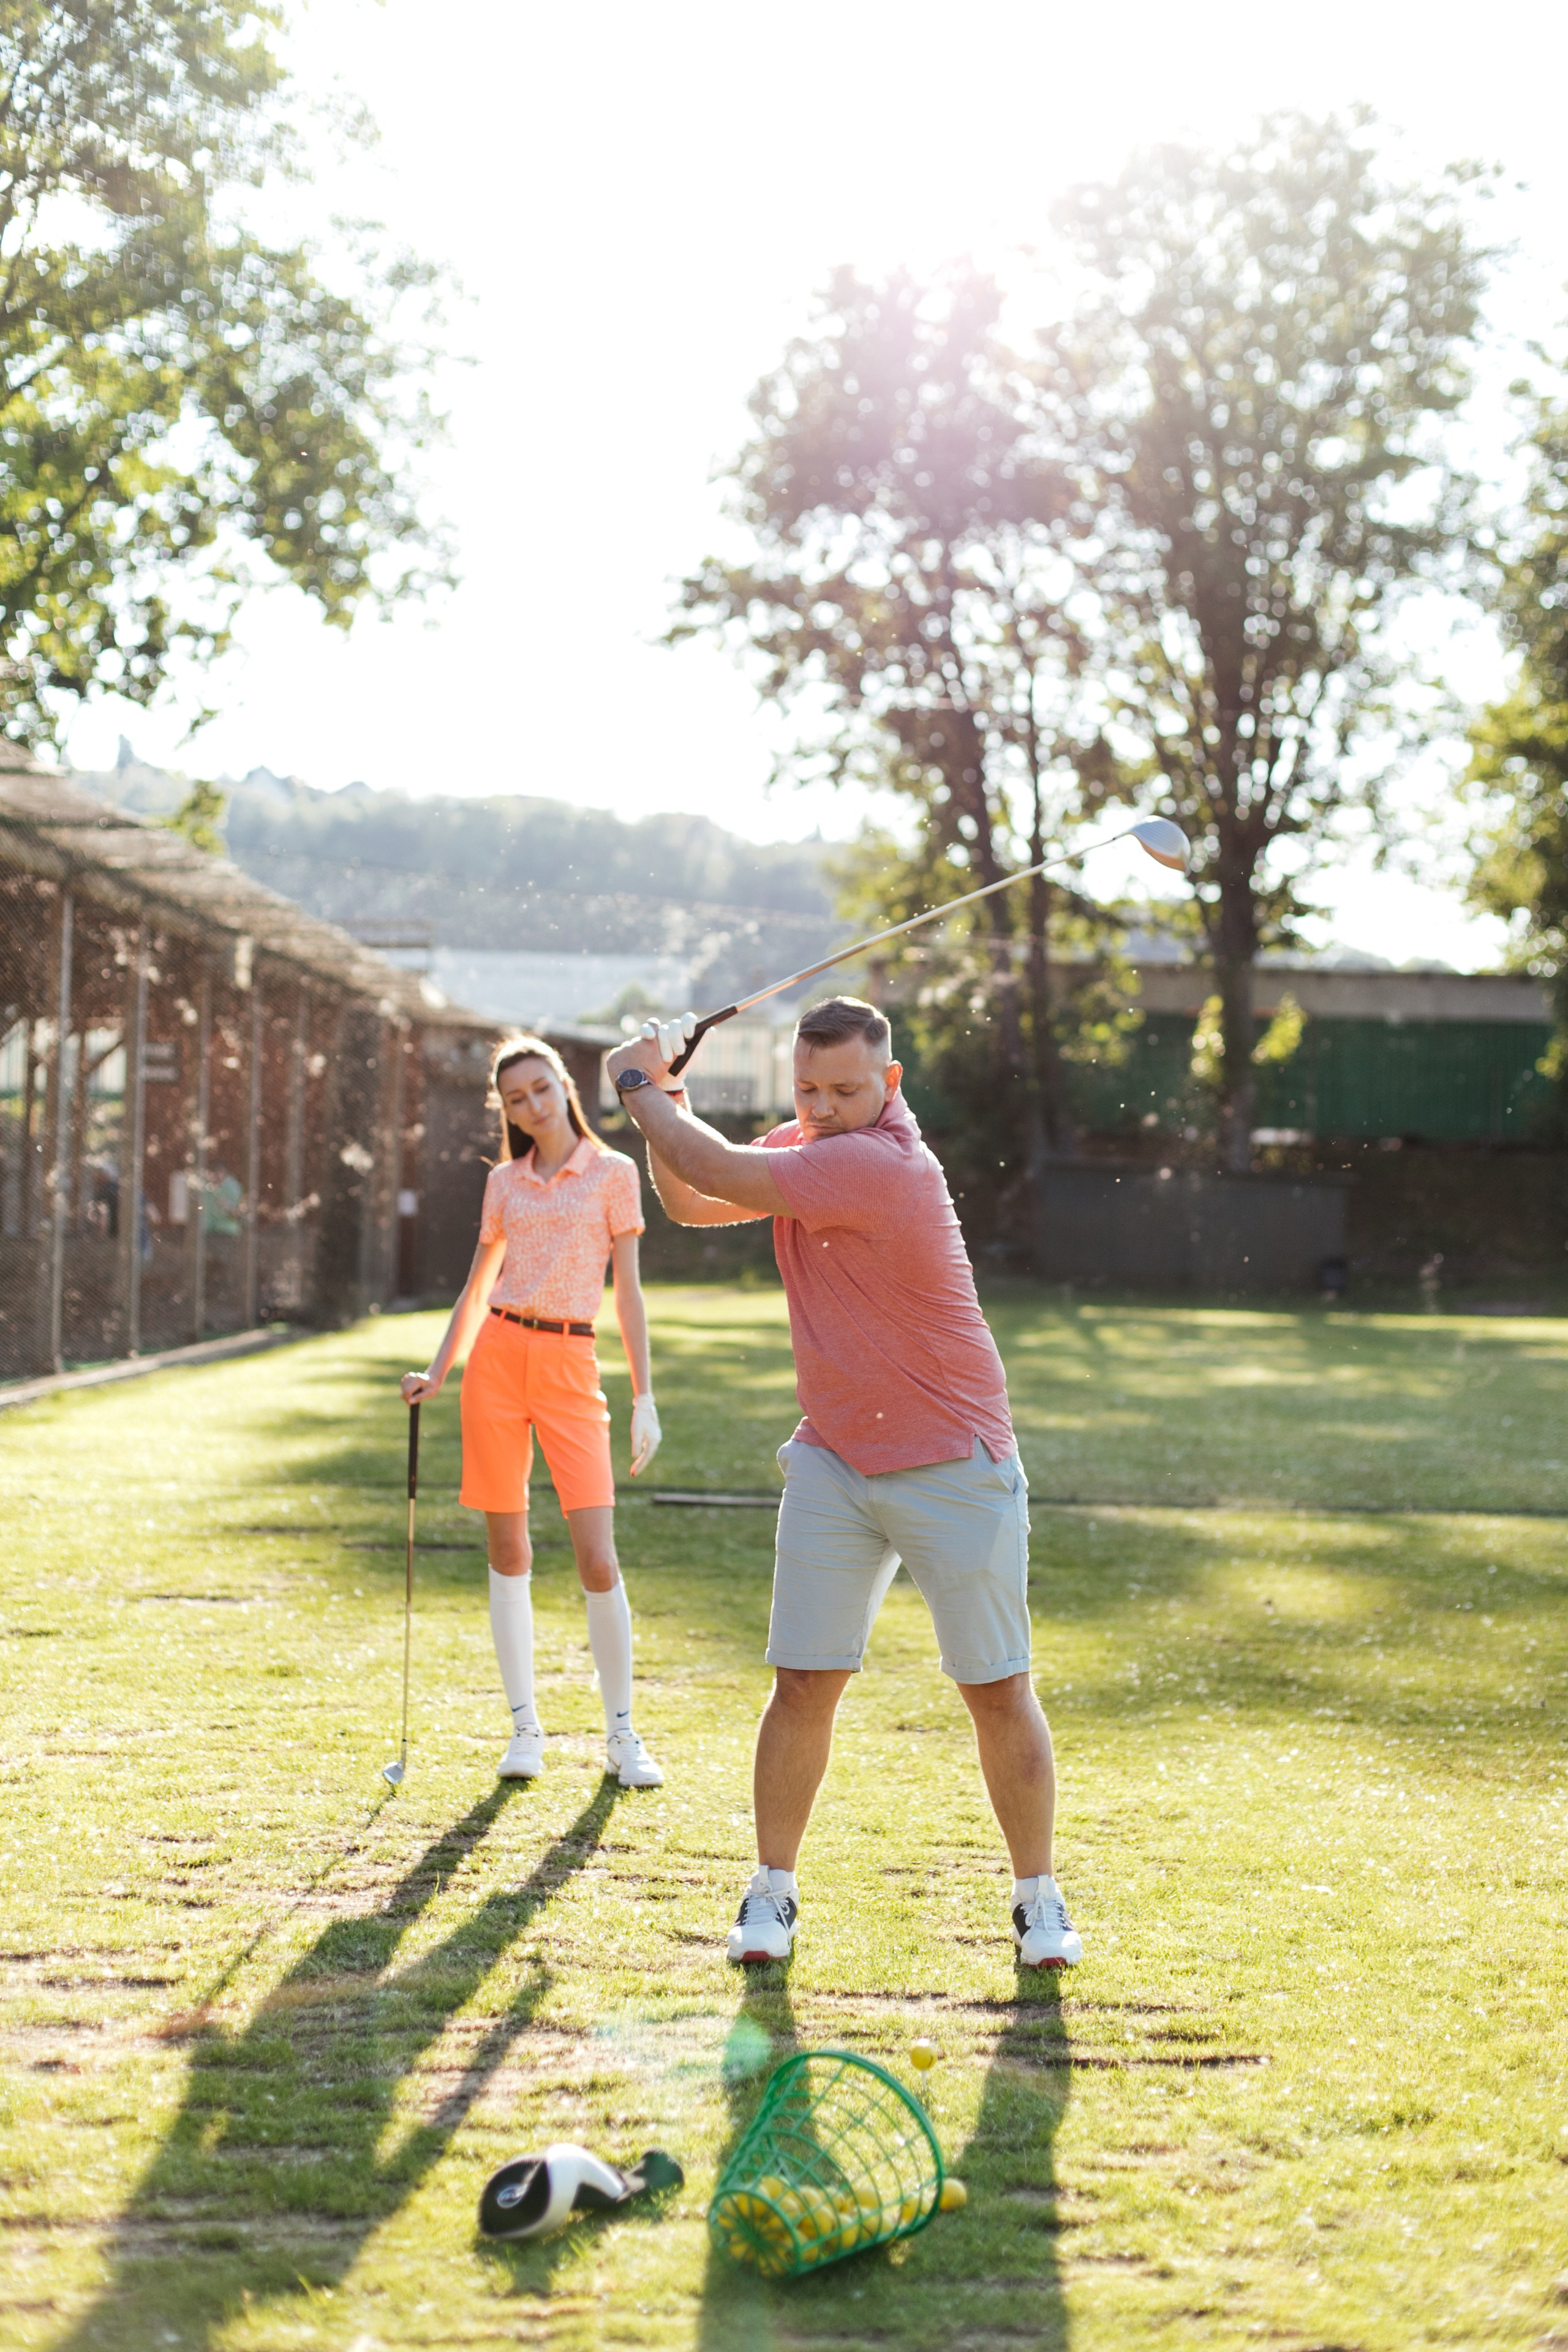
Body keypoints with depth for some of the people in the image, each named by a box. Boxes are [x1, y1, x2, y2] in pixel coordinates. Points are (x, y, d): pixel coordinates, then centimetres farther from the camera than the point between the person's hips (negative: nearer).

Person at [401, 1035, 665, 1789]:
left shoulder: (613, 1173, 3)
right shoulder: (503, 1183, 12)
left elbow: (628, 1290, 1)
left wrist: (644, 1397, -3)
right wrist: (436, 1374, 9)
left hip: (571, 1367, -3)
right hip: (496, 1356, 3)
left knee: (598, 1561, -9)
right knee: (508, 1551, 4)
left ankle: (622, 1737, 5)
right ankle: (525, 1728, 13)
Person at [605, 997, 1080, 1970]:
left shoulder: (881, 1164, -22)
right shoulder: (809, 1144, 5)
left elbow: (723, 1174, -21)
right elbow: (691, 1200, 14)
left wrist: (641, 1088, -5)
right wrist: (665, 1100, -3)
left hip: (955, 1469, -6)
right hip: (834, 1462, 6)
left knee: (999, 1692, 1)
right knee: (804, 1684, 0)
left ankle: (1039, 1898, 15)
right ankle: (773, 1892, 11)